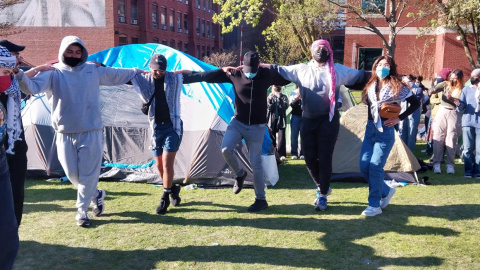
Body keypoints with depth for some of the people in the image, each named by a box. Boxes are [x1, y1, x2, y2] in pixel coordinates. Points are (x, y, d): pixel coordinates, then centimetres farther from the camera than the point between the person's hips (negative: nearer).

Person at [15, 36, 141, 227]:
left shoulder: (93, 70, 4)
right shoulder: (53, 73, -3)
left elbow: (118, 75, 15)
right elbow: (32, 87, -18)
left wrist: (140, 71, 20)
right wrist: (19, 75, -37)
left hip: (91, 132, 0)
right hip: (65, 134, 0)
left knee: (88, 174, 3)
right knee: (72, 174, 9)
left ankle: (82, 210, 18)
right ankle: (96, 194, 35)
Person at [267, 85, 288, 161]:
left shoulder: (284, 97, 5)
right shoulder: (269, 97, 8)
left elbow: (285, 106, -9)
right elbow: (268, 108, -2)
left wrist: (279, 98, -19)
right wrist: (270, 100, -17)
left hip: (281, 120, -1)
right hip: (271, 120, 2)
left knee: (281, 137, -10)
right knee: (272, 138, 5)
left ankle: (282, 155, -8)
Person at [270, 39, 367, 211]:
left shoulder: (338, 70, 5)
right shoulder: (301, 70, 6)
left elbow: (360, 75, 9)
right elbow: (278, 70, 7)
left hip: (328, 120, -2)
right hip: (308, 120, 2)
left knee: (325, 159, -2)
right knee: (310, 158, 5)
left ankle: (322, 196, 11)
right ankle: (322, 187, 30)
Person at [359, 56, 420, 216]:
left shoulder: (397, 87, -5)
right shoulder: (370, 86, 7)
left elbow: (416, 103, -2)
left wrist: (399, 118, -8)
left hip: (386, 131, -5)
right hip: (370, 129, 5)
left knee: (375, 167, -11)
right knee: (364, 166, 2)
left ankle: (375, 205, 2)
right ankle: (386, 191, 25)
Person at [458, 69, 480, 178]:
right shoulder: (466, 89, 10)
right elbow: (461, 108, 4)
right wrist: (458, 104, -17)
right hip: (467, 122, 1)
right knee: (467, 148, 1)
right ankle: (468, 170, 7)